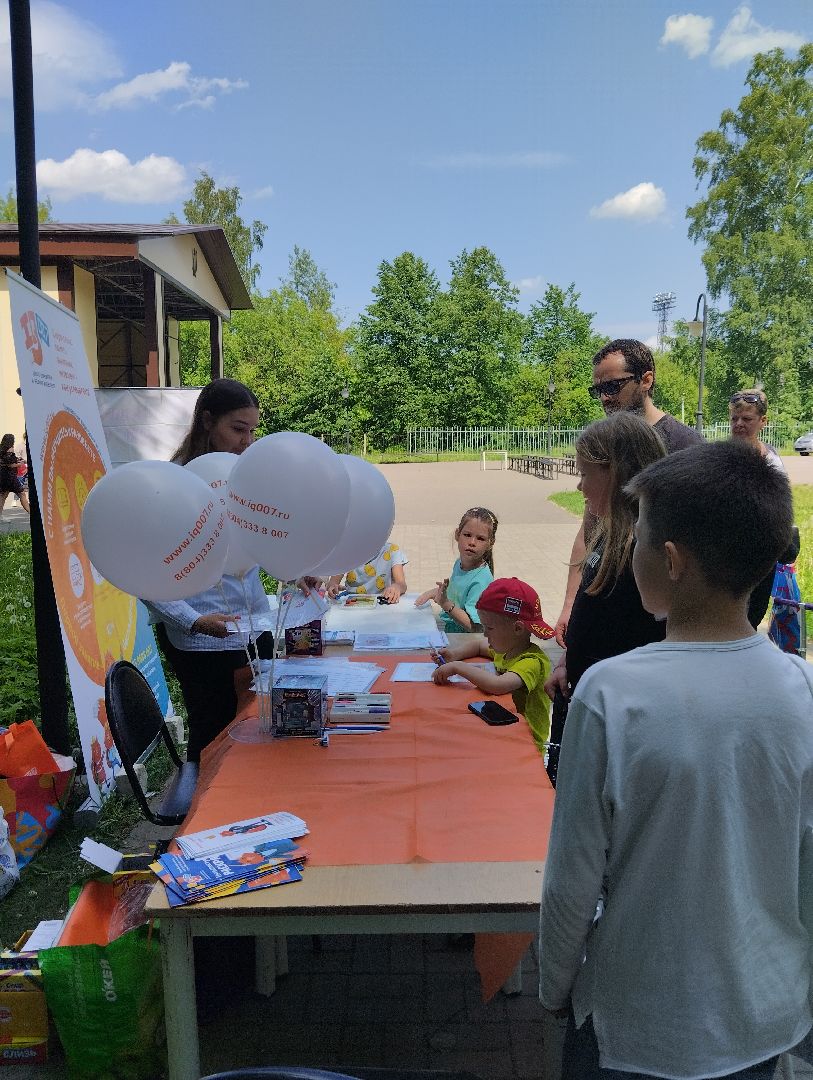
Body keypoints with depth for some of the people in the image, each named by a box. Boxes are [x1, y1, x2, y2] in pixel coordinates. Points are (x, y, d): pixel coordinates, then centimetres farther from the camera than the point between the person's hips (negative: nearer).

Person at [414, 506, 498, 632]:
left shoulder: (481, 580, -22)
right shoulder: (460, 562, 4)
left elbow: (473, 627, -24)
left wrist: (445, 604, -32)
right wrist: (432, 592, 5)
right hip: (445, 627, 8)